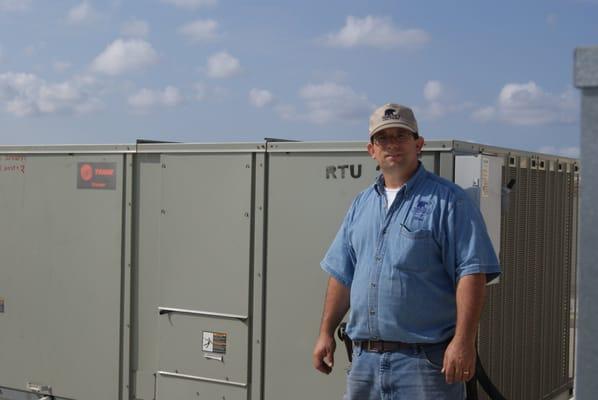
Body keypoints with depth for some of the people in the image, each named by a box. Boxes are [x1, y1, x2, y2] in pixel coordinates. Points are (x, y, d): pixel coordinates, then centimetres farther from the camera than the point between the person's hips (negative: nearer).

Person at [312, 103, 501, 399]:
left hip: (425, 361, -6)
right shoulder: (361, 205, 15)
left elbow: (472, 273, -13)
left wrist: (463, 340, -20)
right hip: (364, 360, 6)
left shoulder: (448, 201, -5)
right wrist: (326, 332, 13)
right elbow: (342, 274, 18)